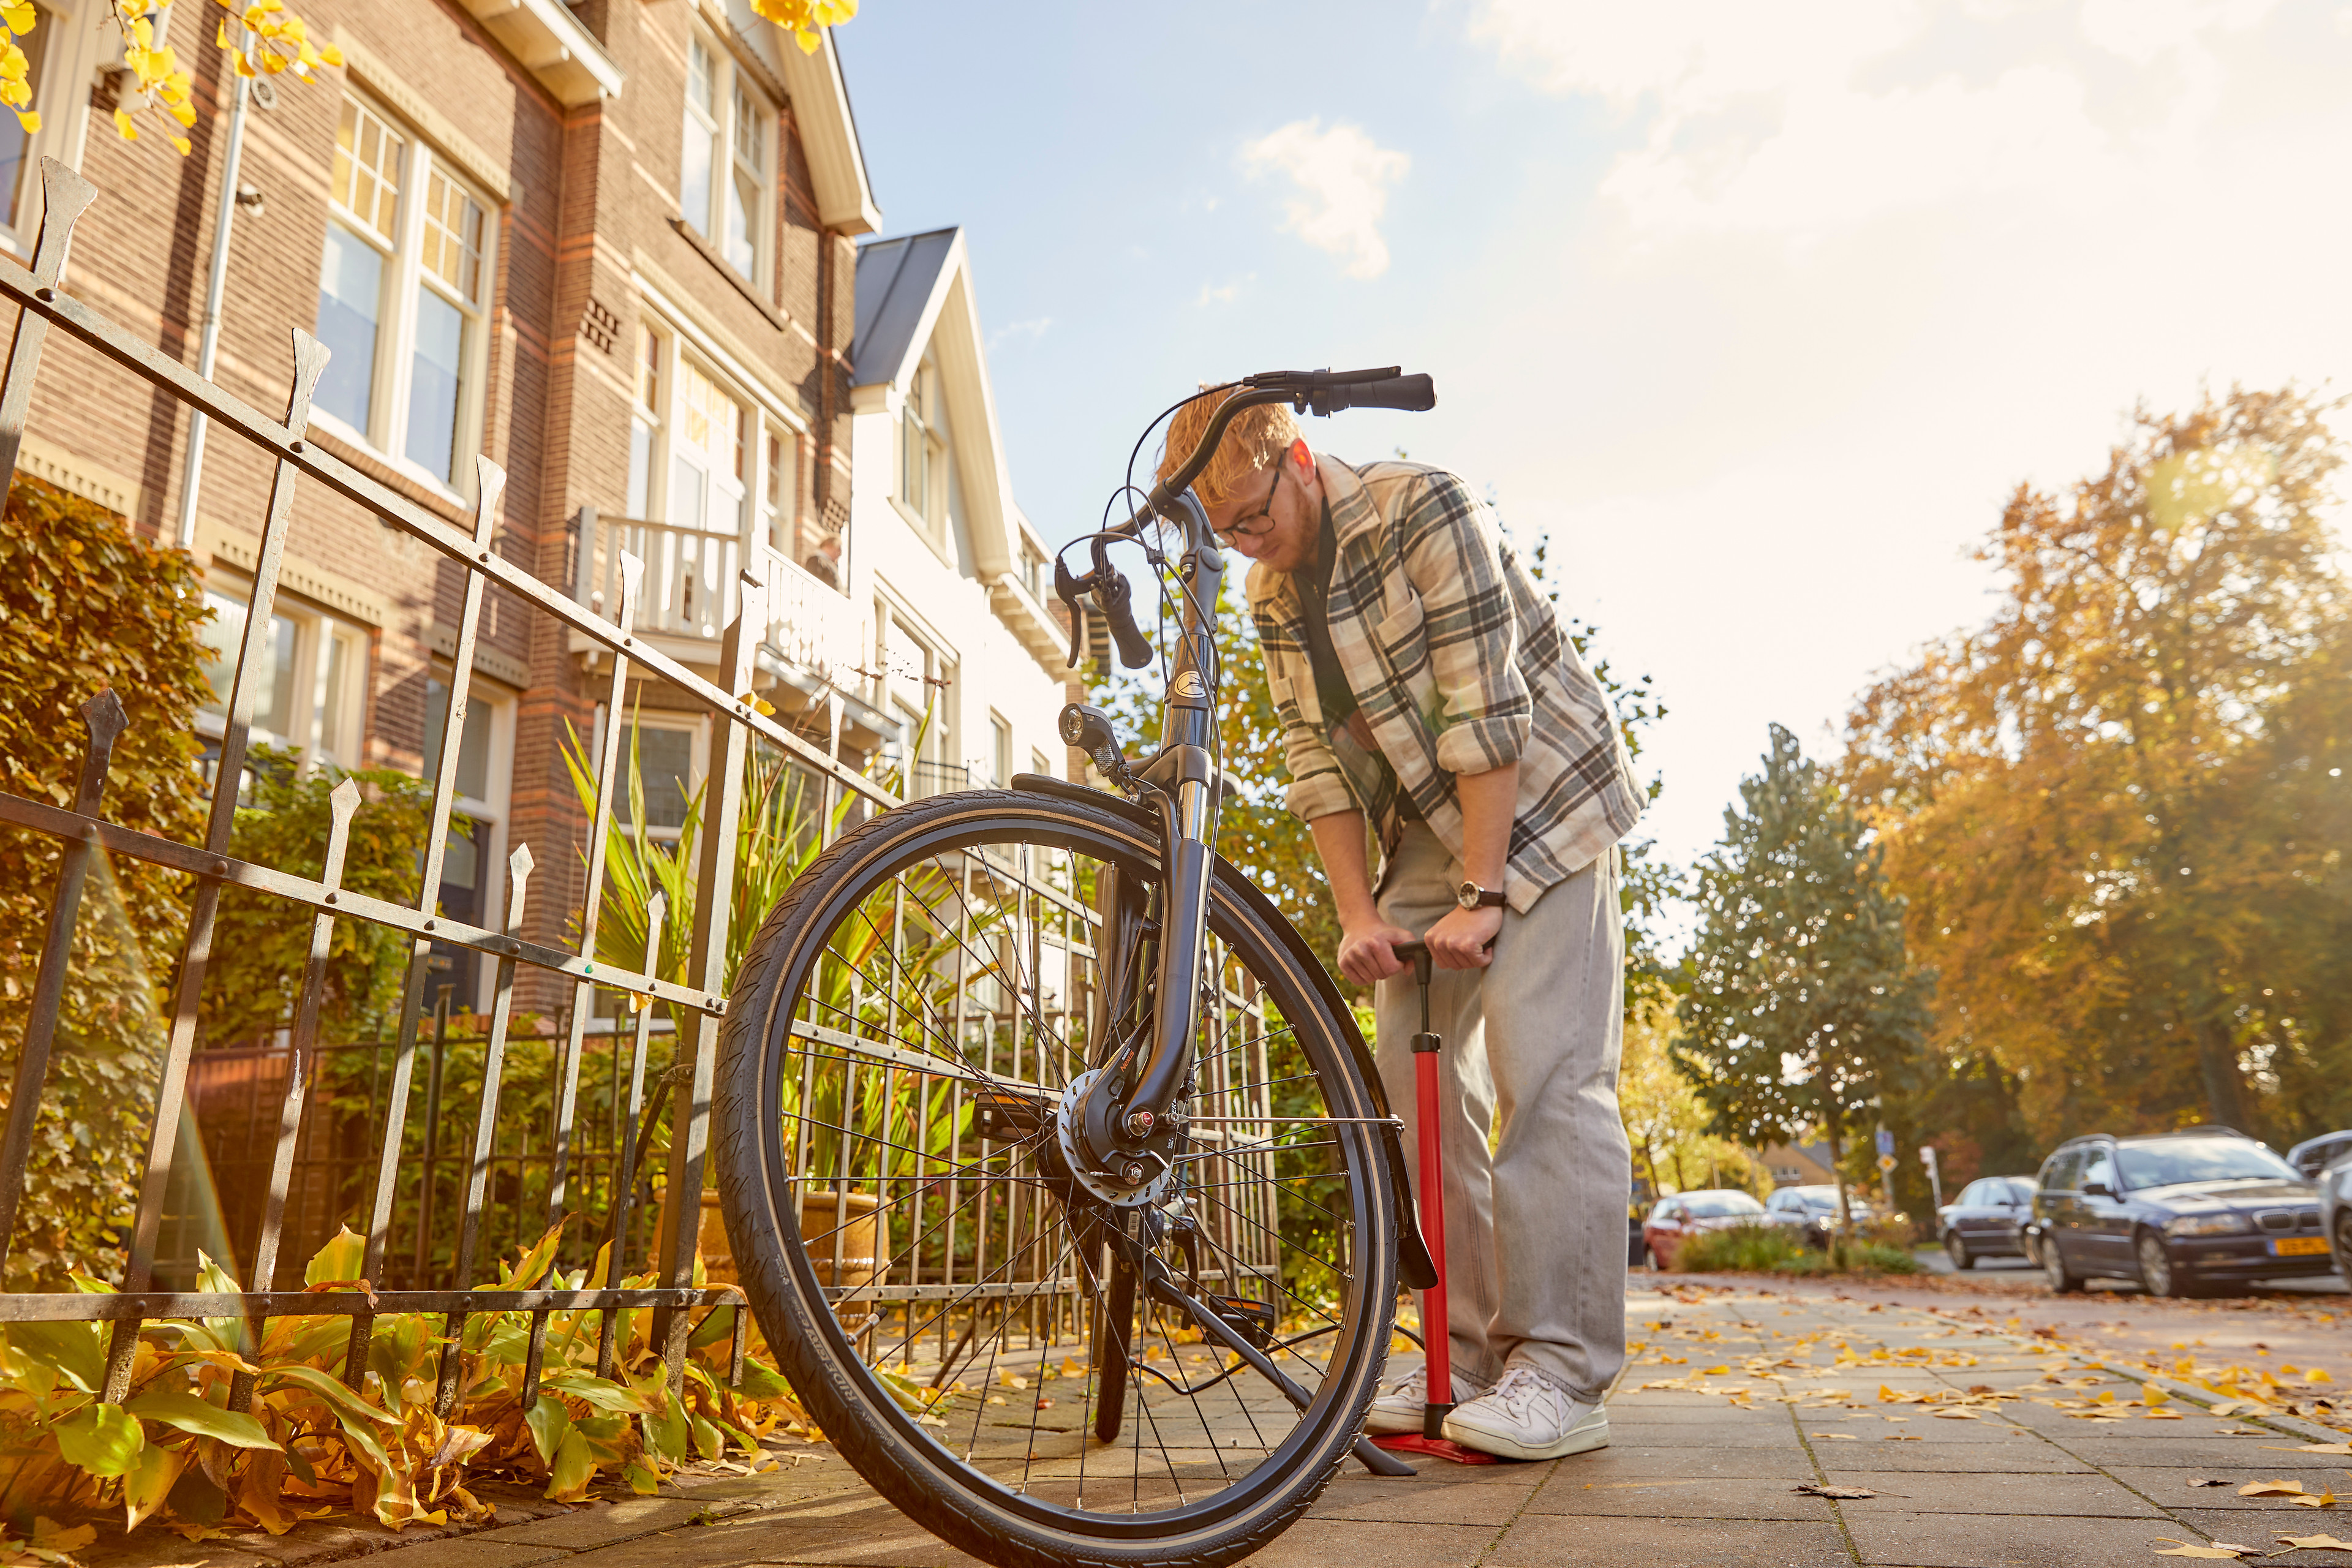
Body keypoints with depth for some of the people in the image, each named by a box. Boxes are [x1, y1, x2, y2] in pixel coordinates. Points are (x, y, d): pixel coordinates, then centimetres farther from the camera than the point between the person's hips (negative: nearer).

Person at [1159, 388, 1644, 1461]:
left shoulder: (1424, 510, -18)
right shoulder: (1271, 593, 3)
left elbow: (1488, 714, -23)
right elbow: (1316, 759, 2)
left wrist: (1481, 895, -23)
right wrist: (1358, 912, -7)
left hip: (1539, 802, -6)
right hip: (1425, 830, 7)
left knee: (1544, 1080, -13)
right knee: (1417, 1086, 2)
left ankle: (1563, 1372, -6)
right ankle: (1472, 1357, 10)